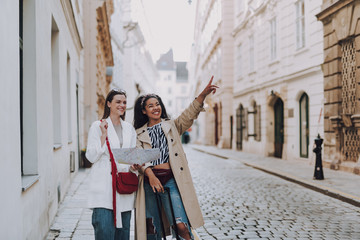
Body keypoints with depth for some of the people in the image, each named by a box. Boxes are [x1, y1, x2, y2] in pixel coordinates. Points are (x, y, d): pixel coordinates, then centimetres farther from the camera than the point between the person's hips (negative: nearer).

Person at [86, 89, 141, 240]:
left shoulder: (129, 128, 15)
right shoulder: (97, 126, 1)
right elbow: (91, 156, -4)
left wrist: (134, 166, -3)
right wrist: (104, 135, -12)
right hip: (104, 187, -4)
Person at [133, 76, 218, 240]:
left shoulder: (172, 126, 15)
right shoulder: (139, 133, 13)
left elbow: (189, 115, -2)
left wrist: (203, 95, -18)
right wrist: (150, 175, -20)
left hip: (170, 179, -1)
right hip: (149, 180, 1)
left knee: (181, 226, -15)